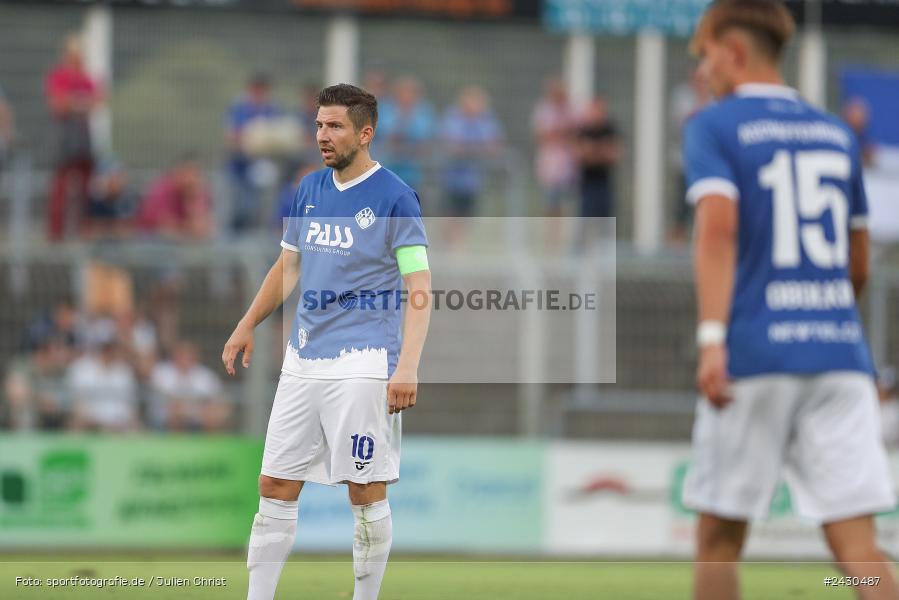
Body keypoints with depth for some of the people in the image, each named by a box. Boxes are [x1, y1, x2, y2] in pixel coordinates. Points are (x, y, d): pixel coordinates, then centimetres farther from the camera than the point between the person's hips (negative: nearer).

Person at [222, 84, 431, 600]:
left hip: (362, 363, -6)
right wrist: (248, 325, 23)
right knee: (276, 488, 5)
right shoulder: (310, 189, 11)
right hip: (304, 359, 6)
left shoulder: (395, 198, -8)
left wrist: (408, 366, -21)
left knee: (367, 494, -3)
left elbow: (420, 289, -11)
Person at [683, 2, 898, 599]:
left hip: (754, 351, -4)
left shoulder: (714, 126, 2)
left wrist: (713, 337, -23)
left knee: (719, 538, 10)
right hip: (842, 358, 4)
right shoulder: (837, 133, 18)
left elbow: (719, 221, -16)